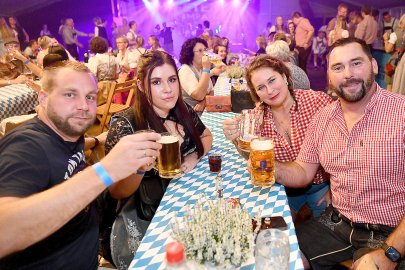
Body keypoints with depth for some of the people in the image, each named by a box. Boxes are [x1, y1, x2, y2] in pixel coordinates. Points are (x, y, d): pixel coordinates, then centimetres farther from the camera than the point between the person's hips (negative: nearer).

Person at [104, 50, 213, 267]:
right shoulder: (126, 125, -16)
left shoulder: (183, 111, -1)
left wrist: (194, 156, -4)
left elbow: (207, 137, 18)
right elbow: (117, 192, -15)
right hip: (148, 221, -5)